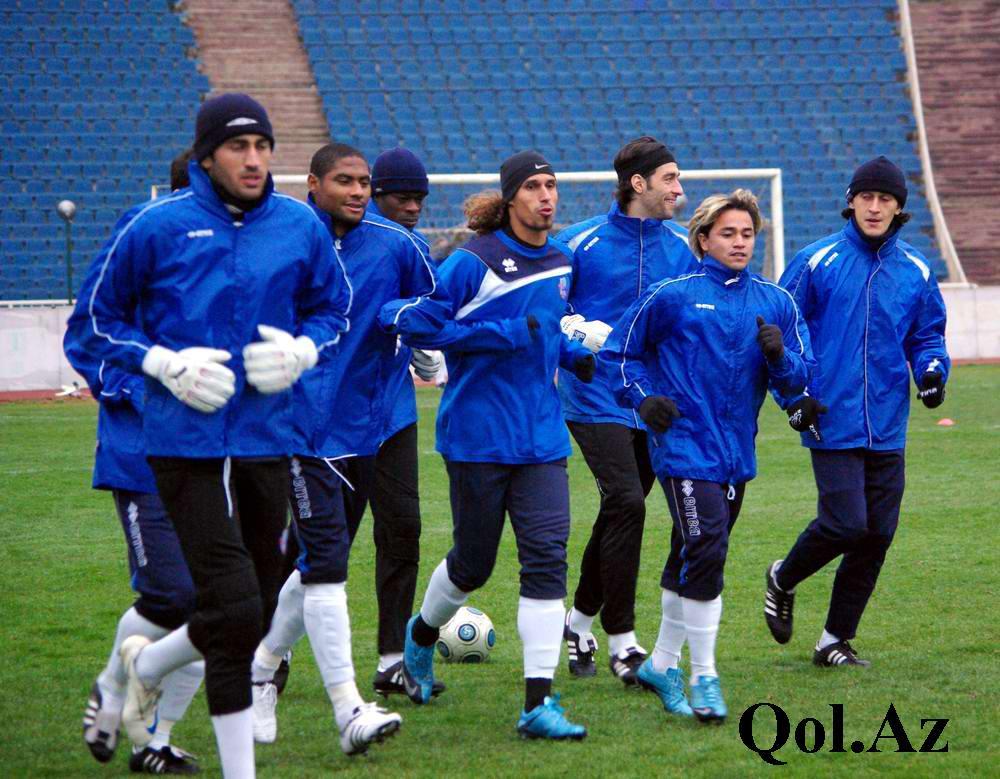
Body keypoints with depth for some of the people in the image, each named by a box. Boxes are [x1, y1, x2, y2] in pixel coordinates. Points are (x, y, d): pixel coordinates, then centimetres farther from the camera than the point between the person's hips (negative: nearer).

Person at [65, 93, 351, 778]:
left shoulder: (301, 227, 5)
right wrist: (166, 364, -11)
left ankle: (146, 664, 40)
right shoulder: (157, 226, -5)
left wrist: (301, 352, -2)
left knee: (255, 612, 10)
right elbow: (93, 321, 3)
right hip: (185, 443, -4)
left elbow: (333, 310, 19)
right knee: (234, 609, -12)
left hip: (267, 439, 4)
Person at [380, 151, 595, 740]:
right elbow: (409, 320, -15)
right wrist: (503, 334, -19)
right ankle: (423, 634, 42)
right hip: (479, 436, -5)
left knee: (547, 554, -9)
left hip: (542, 436, 5)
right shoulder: (474, 263, -11)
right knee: (473, 563, 8)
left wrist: (572, 352, 7)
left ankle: (539, 702, -11)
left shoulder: (561, 265, 9)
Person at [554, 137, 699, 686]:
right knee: (626, 503, -17)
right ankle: (620, 640, -11)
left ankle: (581, 620, 30)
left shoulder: (680, 250, 8)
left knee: (623, 513, 11)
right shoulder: (582, 243, -5)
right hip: (597, 397, -5)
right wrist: (584, 332, -15)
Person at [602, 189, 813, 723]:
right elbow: (619, 351, 7)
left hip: (736, 453, 5)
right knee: (705, 550, -16)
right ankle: (703, 677, -10)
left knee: (690, 560, 13)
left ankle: (662, 665, 28)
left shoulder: (775, 303, 8)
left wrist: (779, 355, -14)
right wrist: (642, 398, -8)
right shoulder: (671, 296, -3)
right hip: (683, 446, -5)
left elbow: (798, 380, 7)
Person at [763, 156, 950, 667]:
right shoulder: (817, 262, -2)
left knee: (877, 534, 3)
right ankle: (782, 581, 16)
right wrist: (794, 394, -7)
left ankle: (836, 641, 16)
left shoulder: (915, 272, 8)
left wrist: (932, 370, -4)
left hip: (887, 428, 4)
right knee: (845, 523, -14)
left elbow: (927, 335, 17)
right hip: (832, 423, -4)